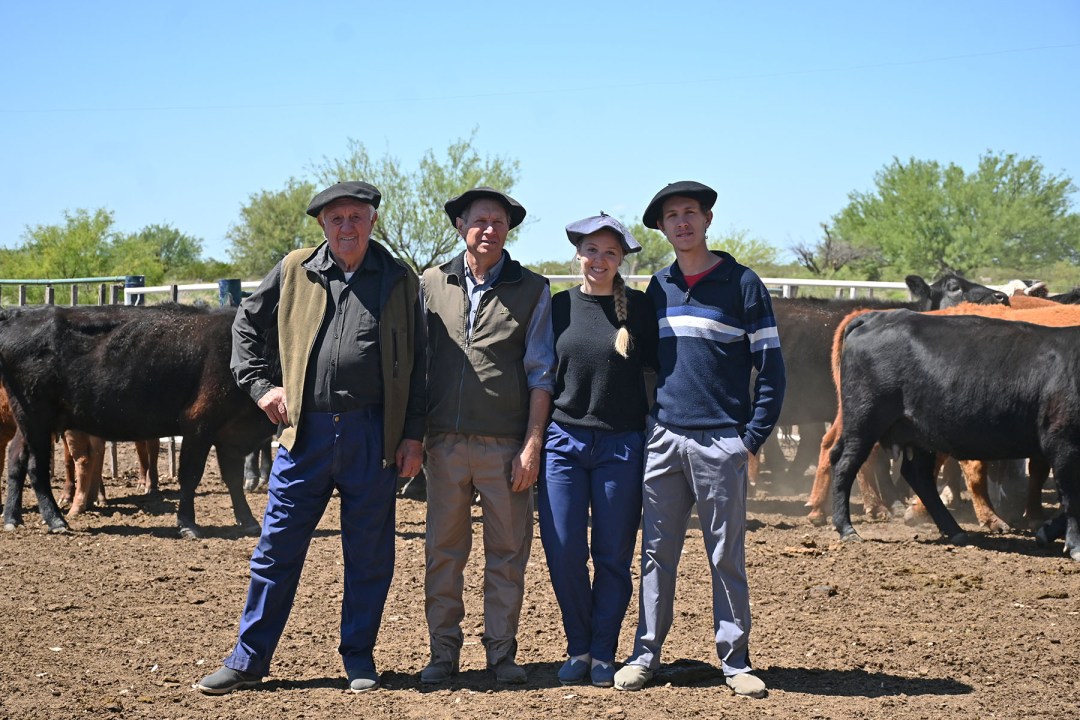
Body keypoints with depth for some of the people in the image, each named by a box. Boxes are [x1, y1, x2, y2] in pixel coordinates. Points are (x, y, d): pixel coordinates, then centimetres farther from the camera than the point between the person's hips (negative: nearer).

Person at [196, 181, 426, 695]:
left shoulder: (400, 280, 3)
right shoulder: (294, 271, 5)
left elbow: (417, 363, 5)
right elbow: (246, 323, 19)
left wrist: (414, 435, 0)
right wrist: (259, 384, 8)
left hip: (373, 435, -1)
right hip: (306, 431, 1)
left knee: (369, 554, 6)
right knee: (276, 549, 4)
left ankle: (359, 658, 19)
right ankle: (248, 660, 13)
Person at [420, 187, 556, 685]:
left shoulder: (531, 290, 5)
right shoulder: (433, 284, 10)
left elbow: (540, 375, 3)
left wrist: (532, 445, -5)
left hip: (506, 446, -1)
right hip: (445, 442, 2)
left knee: (508, 553, 2)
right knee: (443, 551, 4)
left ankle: (501, 653, 11)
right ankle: (443, 654, 12)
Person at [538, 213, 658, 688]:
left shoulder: (639, 308, 1)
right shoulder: (557, 307, 6)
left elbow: (658, 369, 6)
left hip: (621, 444, -1)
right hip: (563, 440, 1)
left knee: (613, 556, 3)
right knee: (564, 553, -1)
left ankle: (603, 654, 14)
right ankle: (578, 650, 15)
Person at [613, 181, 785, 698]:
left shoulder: (741, 283, -1)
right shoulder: (658, 287, 12)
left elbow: (770, 367, -2)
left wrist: (754, 438, -7)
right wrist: (644, 427, 11)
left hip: (721, 442, -4)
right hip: (663, 439, 4)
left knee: (726, 556, 1)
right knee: (657, 553, 5)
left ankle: (735, 660, 8)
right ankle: (645, 654, 11)